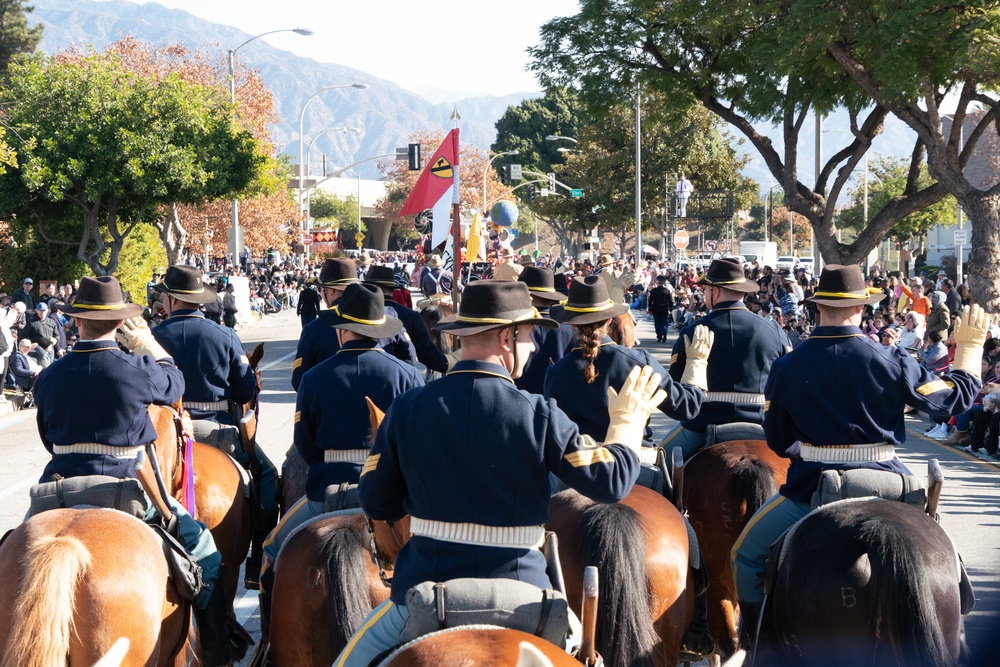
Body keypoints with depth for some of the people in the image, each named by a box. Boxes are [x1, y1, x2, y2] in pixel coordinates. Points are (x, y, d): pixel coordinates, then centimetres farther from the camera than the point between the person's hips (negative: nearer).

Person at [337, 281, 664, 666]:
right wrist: (628, 421, 9)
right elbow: (612, 483, -8)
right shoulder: (538, 414, -11)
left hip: (426, 586, 1)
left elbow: (375, 503, 1)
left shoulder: (406, 409, -4)